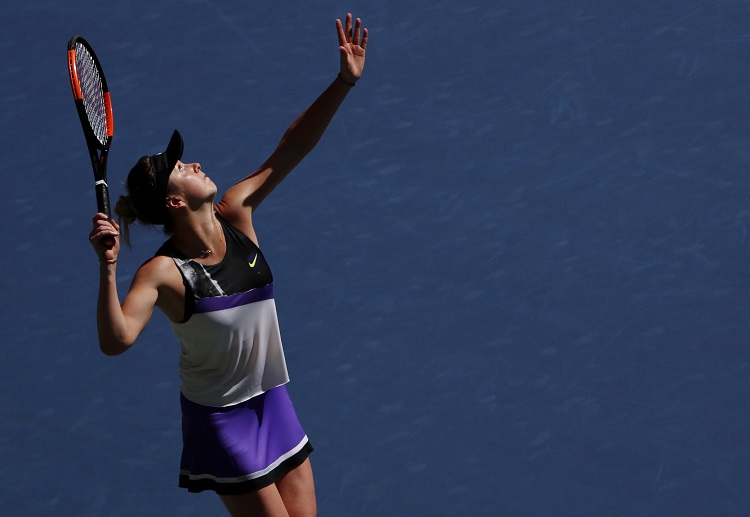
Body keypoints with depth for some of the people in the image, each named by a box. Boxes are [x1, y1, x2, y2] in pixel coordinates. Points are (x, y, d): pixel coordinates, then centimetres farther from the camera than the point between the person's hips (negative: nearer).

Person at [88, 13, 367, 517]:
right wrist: (108, 269, -46)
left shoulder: (235, 216, -4)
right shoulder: (163, 273, -21)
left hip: (273, 402, 6)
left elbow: (289, 151, -4)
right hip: (220, 421, -6)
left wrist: (344, 83, -11)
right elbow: (116, 340, -34)